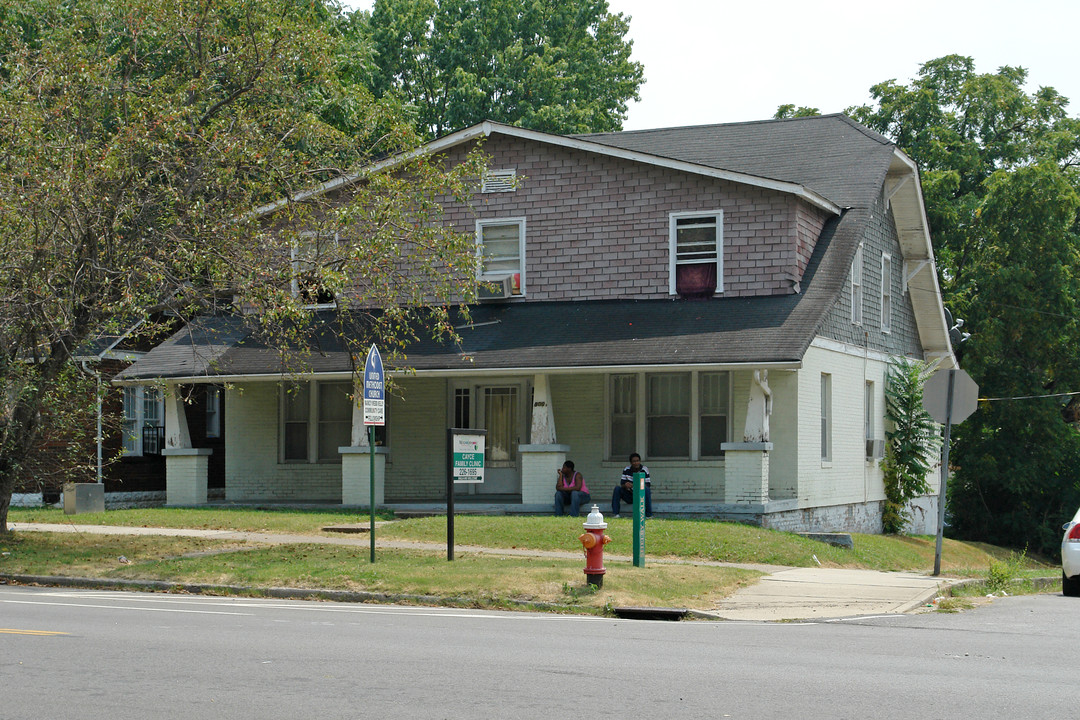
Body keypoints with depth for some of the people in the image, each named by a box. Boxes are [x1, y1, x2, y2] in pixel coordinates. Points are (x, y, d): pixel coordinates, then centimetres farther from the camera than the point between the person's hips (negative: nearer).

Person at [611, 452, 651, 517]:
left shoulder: (644, 470, -8)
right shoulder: (626, 470, -1)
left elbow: (648, 485, -13)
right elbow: (622, 484, -6)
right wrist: (625, 485, -31)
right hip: (629, 496, 2)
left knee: (647, 489, -32)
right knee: (617, 488, -19)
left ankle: (649, 515, -31)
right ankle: (615, 513, -22)